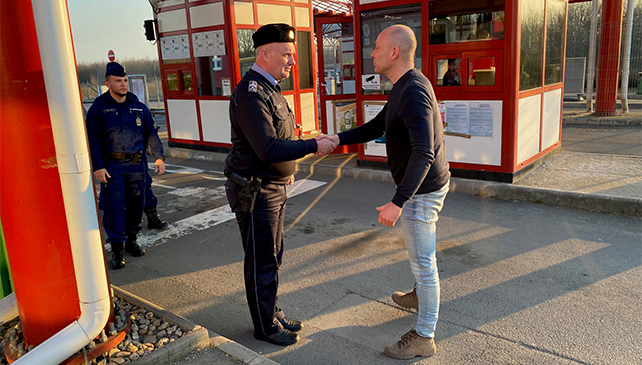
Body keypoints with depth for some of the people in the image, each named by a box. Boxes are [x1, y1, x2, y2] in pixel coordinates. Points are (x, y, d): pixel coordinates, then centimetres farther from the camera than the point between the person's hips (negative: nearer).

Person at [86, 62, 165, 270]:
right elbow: (92, 139, -4)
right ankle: (117, 249, 2)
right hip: (112, 165, -3)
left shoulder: (138, 107, 8)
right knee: (114, 207, -6)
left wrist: (159, 157, 4)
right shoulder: (98, 108, -1)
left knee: (136, 204, 10)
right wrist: (97, 167, -11)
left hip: (136, 164, 4)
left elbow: (151, 134, 13)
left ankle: (131, 240, 27)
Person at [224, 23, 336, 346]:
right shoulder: (251, 93, -22)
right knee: (262, 264, 4)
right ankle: (266, 326, 22)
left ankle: (272, 313, 36)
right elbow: (269, 149, -31)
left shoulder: (269, 88, 11)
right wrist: (314, 146, -24)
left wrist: (285, 169, 17)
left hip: (274, 187, 10)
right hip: (255, 192, -10)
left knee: (273, 256, 20)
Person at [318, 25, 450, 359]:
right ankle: (420, 296, 53)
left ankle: (423, 337, 17)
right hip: (424, 186, 10)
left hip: (421, 190, -10)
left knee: (422, 261, 2)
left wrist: (397, 202, -36)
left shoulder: (414, 92, -26)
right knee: (421, 253, 29)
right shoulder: (404, 88, 8)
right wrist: (338, 139, 2)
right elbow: (376, 127, 15)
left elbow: (423, 153, -35)